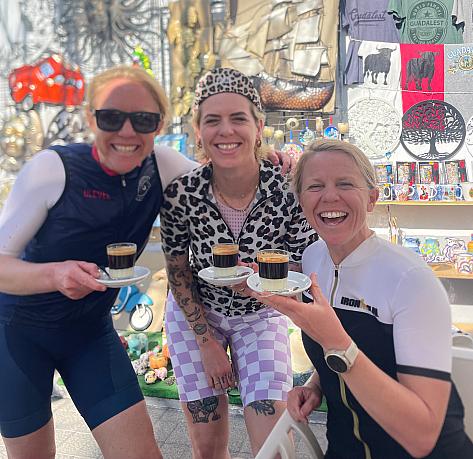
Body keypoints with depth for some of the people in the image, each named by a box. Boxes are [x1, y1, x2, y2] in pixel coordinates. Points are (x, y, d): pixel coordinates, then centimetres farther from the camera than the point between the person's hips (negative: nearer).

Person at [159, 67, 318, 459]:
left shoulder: (289, 190, -24)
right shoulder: (181, 193, -22)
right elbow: (178, 273, -8)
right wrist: (207, 341, -6)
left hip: (262, 316, 0)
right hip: (195, 314, 1)